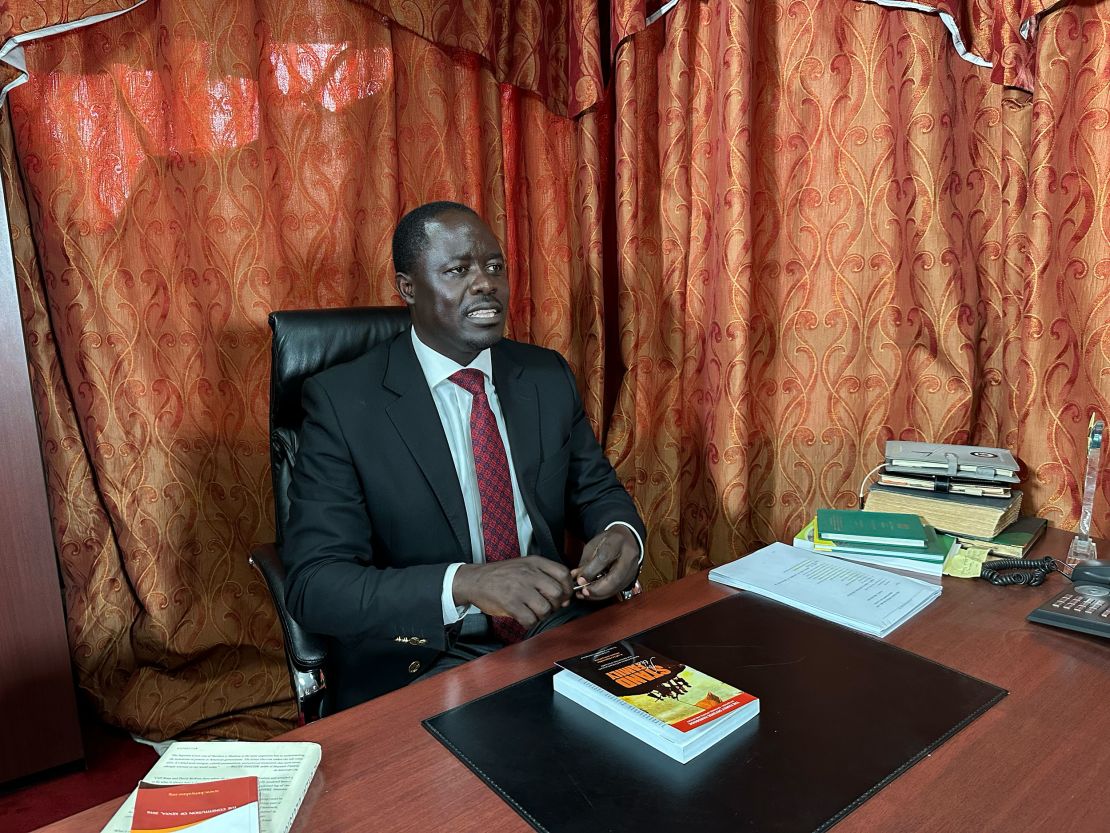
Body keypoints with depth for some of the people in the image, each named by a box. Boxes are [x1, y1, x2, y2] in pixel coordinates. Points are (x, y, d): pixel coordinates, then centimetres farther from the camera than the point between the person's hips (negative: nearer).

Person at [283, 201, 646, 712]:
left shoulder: (548, 375, 4)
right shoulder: (343, 399, -10)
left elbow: (595, 490, 14)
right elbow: (313, 584, -15)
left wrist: (621, 534, -12)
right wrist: (465, 583, -32)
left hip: (557, 636, 5)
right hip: (420, 667, -5)